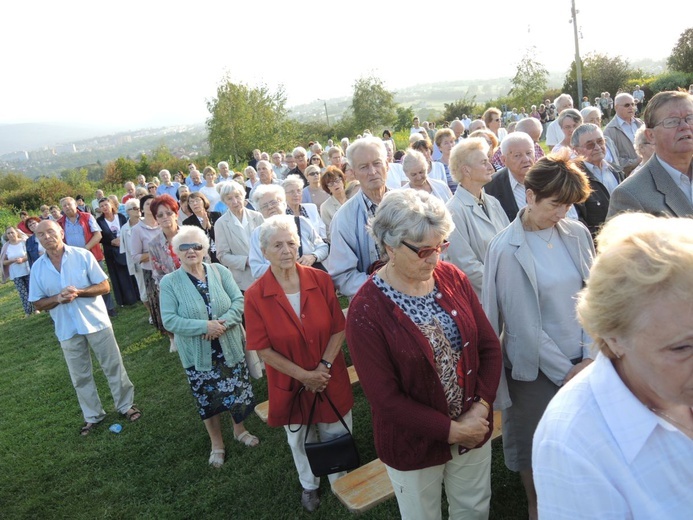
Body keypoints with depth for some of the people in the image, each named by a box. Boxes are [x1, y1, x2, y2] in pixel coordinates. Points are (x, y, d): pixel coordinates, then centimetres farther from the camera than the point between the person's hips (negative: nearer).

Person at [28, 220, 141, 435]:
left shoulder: (83, 255, -8)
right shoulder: (38, 268, -1)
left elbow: (105, 287, -7)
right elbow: (38, 304, 4)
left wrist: (79, 292, -22)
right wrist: (57, 298, -16)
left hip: (96, 321, -2)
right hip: (67, 329, 2)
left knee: (113, 367, 8)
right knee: (80, 377, 13)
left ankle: (126, 405, 24)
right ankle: (93, 416, 28)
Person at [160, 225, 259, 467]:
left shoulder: (219, 271, -3)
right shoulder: (169, 282, -9)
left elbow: (239, 300, -7)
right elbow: (169, 320, -14)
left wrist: (223, 322, -24)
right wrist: (204, 326, -23)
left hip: (230, 348, 2)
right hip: (197, 355, -1)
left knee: (237, 391, 15)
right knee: (208, 400, 13)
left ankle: (240, 430, 43)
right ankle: (217, 443, 36)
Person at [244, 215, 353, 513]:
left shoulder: (321, 280, -12)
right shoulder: (255, 296, -16)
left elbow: (338, 329, -7)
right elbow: (263, 350, -13)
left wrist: (323, 366, -17)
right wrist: (303, 375, -17)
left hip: (330, 380, 1)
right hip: (290, 384, -1)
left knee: (336, 435, 19)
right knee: (300, 440, 22)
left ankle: (340, 482, 49)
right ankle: (309, 486, 51)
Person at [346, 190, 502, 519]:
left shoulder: (453, 278, -9)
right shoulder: (366, 310, -22)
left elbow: (490, 347, -3)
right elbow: (385, 397, -20)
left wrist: (481, 409, -14)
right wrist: (452, 429, -18)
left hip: (474, 428, 4)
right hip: (414, 446, -3)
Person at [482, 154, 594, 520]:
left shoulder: (576, 233, -2)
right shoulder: (507, 249, -15)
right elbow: (523, 323, -14)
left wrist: (590, 355, -7)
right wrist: (564, 370, -11)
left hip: (582, 360, 4)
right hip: (536, 366, -4)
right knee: (535, 446, 14)